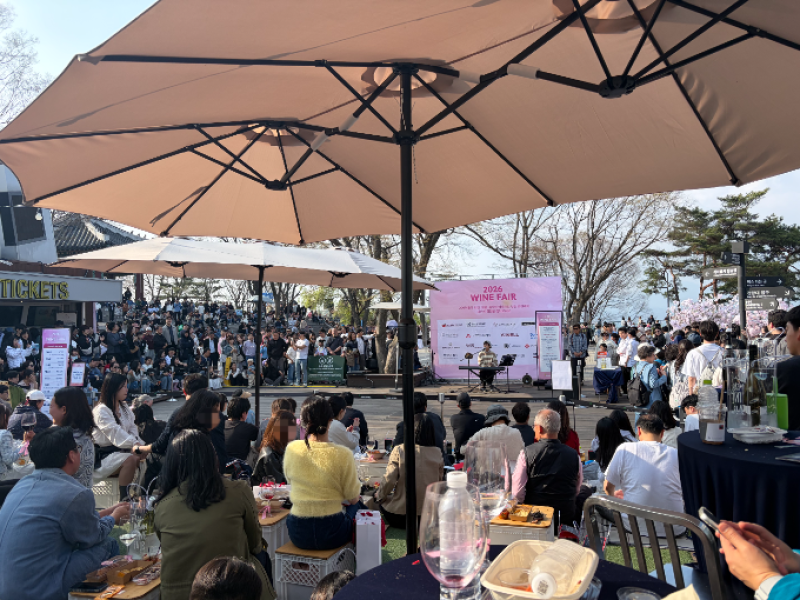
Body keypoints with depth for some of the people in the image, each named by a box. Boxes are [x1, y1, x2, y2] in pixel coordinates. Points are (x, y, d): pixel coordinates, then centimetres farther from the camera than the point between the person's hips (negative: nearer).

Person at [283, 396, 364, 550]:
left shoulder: (291, 449, -8)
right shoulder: (343, 455, -17)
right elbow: (353, 498, -6)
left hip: (298, 535, 3)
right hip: (331, 535, -3)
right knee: (356, 506, 29)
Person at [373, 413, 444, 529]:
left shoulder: (399, 450, -13)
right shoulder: (437, 453, -4)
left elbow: (389, 480, -14)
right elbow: (439, 482, 6)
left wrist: (379, 495, 6)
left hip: (400, 516, -4)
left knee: (376, 494, 25)